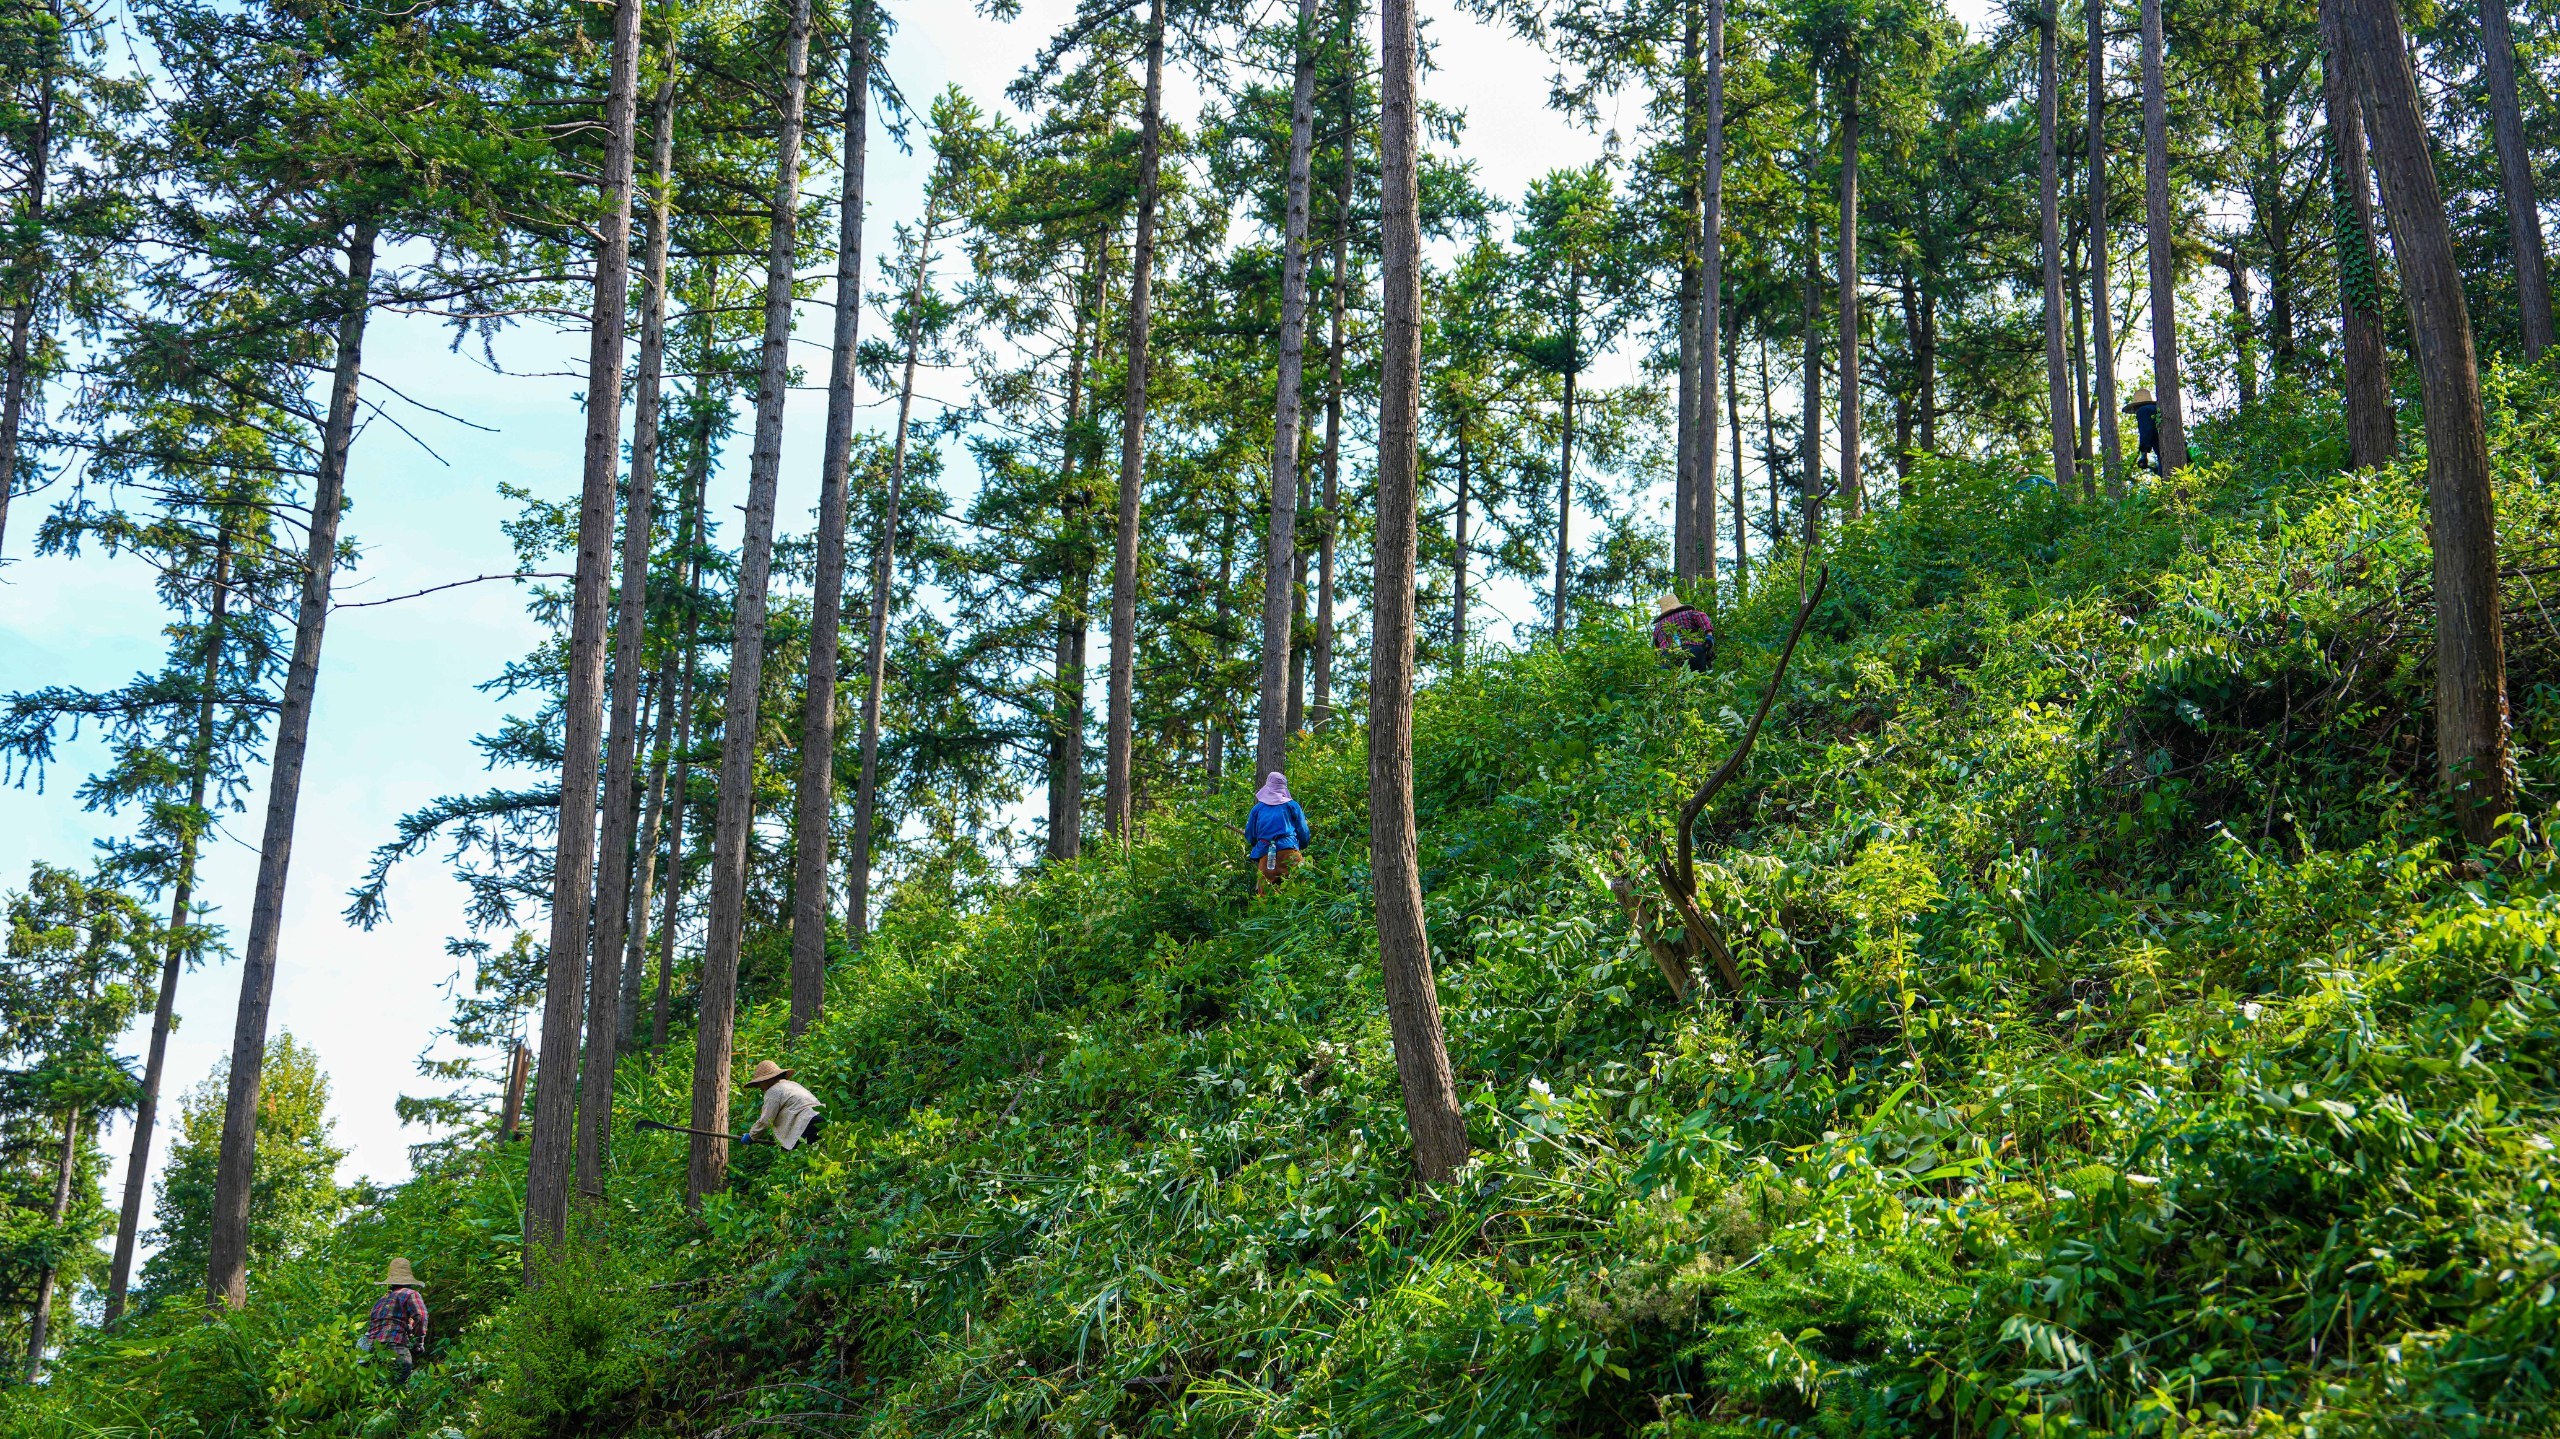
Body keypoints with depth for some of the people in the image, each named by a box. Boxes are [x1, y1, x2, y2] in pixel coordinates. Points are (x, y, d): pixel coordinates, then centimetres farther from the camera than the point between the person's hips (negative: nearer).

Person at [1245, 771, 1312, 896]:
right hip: (1289, 852, -1)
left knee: (1264, 896, -2)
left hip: (1265, 856, 1)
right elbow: (1304, 833, 11)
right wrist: (1300, 847, 32)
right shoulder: (1292, 805, 11)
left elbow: (1249, 837, 19)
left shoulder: (1258, 808, 16)